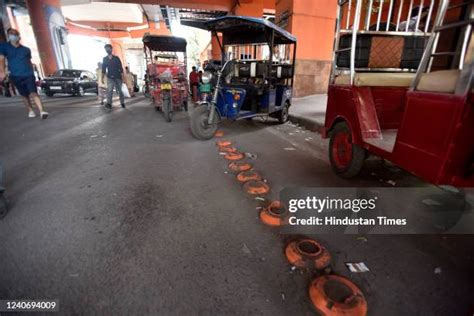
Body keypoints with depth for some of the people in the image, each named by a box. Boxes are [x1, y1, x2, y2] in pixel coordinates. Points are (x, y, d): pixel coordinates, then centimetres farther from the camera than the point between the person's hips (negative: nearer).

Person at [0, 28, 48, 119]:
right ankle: (30, 111, 21)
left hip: (29, 75, -1)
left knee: (33, 94, -15)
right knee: (25, 96, 8)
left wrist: (32, 73, 18)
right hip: (16, 76, 1)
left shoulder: (26, 49, 12)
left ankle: (42, 111, -26)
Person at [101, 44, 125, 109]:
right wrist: (102, 78, 4)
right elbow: (103, 69, 9)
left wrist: (122, 77, -7)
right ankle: (109, 103, -22)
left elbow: (121, 68, 0)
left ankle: (122, 103, 18)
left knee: (119, 91, 5)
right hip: (110, 77, 1)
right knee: (109, 90, -14)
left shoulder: (116, 58, 2)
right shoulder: (104, 59, 8)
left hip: (118, 77, -1)